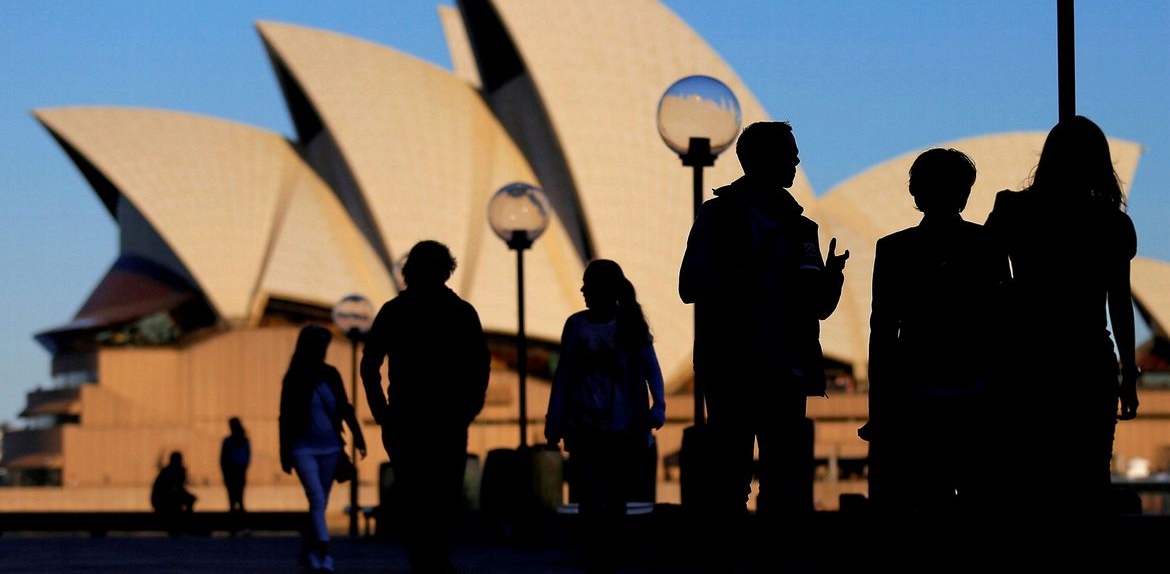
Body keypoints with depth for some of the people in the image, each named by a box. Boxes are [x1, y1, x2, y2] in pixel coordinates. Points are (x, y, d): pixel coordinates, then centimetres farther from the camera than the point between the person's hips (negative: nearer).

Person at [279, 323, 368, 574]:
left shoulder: (331, 375, 5)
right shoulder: (294, 379, -4)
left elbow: (344, 408, 9)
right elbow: (285, 417, -2)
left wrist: (357, 436, -2)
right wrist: (285, 454, -3)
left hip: (330, 448, 4)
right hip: (304, 448, -4)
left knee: (320, 502, 10)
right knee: (317, 500, -16)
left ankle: (308, 551, 23)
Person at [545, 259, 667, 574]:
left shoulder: (631, 324, 0)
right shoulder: (577, 325, 5)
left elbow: (651, 369, -5)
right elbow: (563, 377, 7)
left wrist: (658, 407, -20)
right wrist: (555, 424, 3)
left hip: (625, 430, 0)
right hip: (586, 430, 0)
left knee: (616, 501, 7)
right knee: (595, 503, -10)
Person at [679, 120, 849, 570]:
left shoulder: (799, 227, 15)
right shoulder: (717, 216, 3)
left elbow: (820, 307, 14)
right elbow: (690, 285, -6)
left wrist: (831, 277, -8)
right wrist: (744, 273, -21)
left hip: (784, 373, 4)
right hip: (732, 370, -4)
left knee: (786, 479, 3)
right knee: (729, 471, -5)